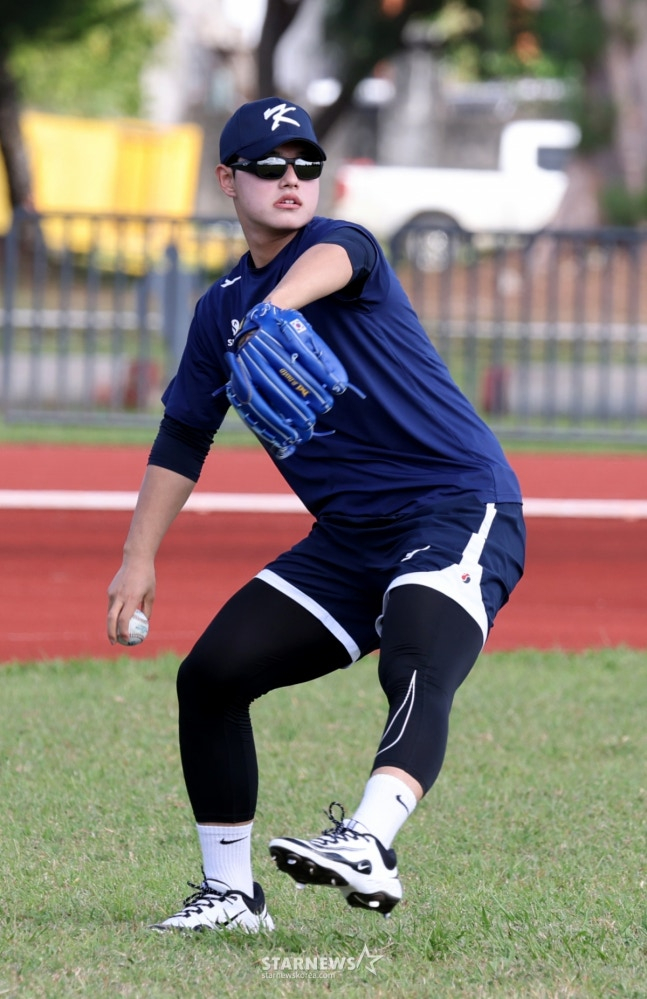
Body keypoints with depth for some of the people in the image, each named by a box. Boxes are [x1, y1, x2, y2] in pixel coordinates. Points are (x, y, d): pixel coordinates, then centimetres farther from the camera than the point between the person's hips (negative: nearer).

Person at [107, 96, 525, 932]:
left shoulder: (339, 244, -9)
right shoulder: (222, 310, 12)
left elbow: (333, 259, -36)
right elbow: (182, 438, 19)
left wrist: (278, 306, -59)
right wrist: (139, 557, 10)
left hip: (461, 510, -8)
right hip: (348, 540, 8)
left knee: (417, 672, -32)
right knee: (210, 675, 2)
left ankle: (368, 846, -53)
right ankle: (229, 894, 9)